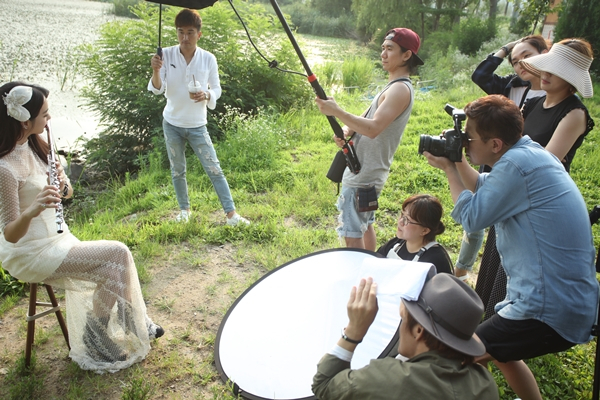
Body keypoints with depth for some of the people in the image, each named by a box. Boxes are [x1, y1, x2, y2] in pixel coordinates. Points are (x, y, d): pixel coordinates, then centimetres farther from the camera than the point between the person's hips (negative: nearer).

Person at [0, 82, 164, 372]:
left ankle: (136, 324, 19)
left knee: (113, 270, -5)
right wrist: (32, 210, -42)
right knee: (117, 256, -14)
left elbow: (67, 194, 7)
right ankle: (94, 340, 5)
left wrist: (62, 183, -16)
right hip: (30, 253, -7)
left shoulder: (33, 145, 0)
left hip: (54, 237, 7)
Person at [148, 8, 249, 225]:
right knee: (177, 171, 14)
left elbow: (217, 89, -1)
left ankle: (231, 213, 4)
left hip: (197, 126, -1)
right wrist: (155, 70, -34)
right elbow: (157, 89, -13)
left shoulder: (208, 58, -9)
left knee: (214, 169, -1)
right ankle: (184, 209, 32)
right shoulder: (166, 54, -9)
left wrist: (206, 95, -24)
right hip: (172, 124, 1)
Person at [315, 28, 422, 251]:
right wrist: (346, 130, -6)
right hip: (366, 173, 11)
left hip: (363, 177, -11)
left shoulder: (400, 89, -18)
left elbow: (373, 128, -30)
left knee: (351, 234, -5)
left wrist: (336, 112, -31)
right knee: (364, 225, 21)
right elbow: (366, 118, 15)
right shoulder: (393, 86, 15)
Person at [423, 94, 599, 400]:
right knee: (497, 351, 29)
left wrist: (449, 169, -6)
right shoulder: (529, 151, 7)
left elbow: (471, 217, -16)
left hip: (550, 309, -10)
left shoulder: (516, 164, -24)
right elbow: (484, 189, 20)